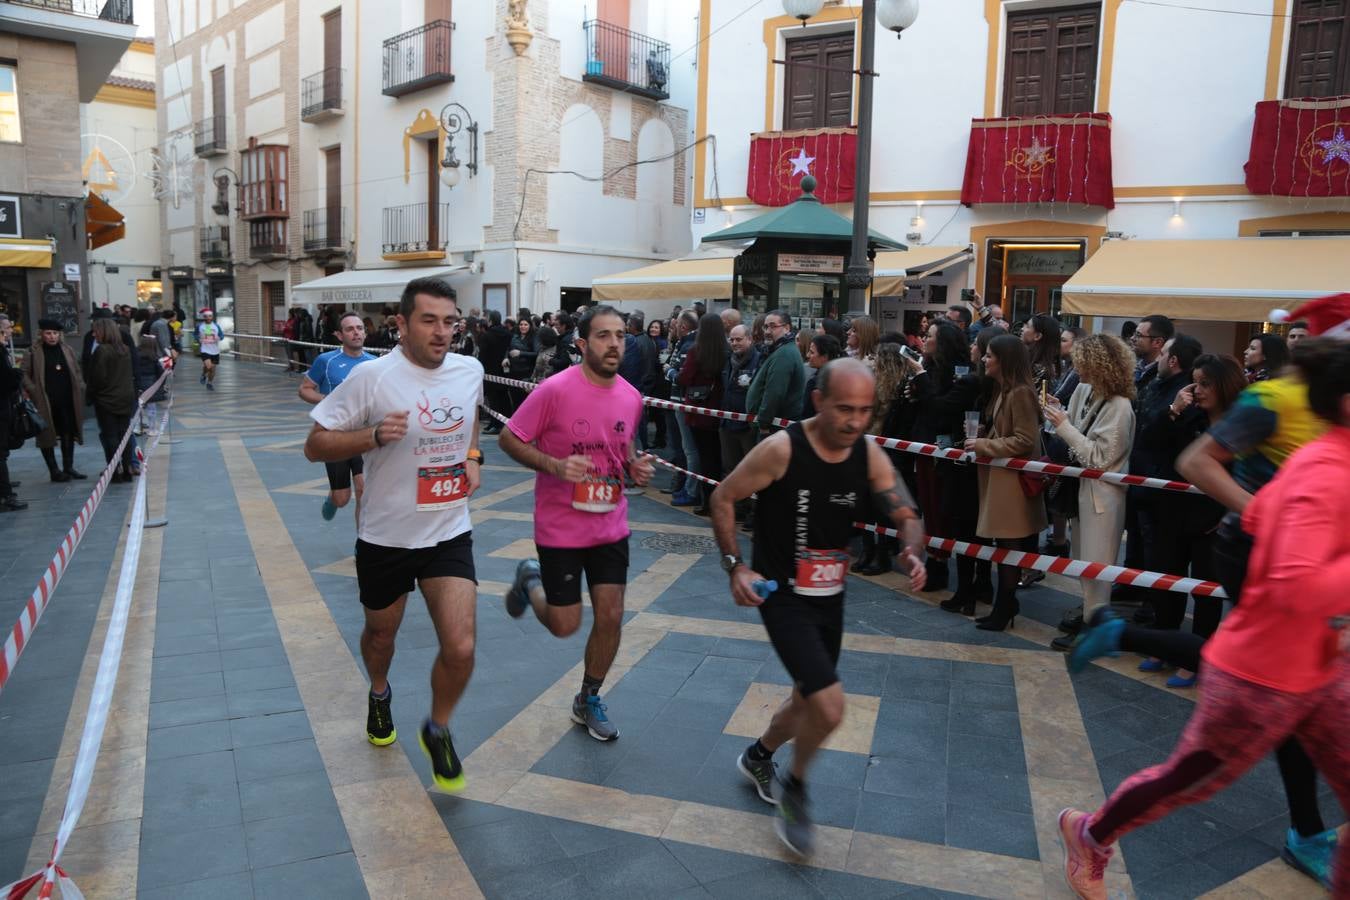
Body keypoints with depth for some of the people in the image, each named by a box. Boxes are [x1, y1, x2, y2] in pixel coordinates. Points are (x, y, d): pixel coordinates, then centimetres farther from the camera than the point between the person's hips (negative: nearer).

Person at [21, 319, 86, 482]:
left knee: (68, 434, 10)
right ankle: (55, 471, 9)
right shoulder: (34, 353, -5)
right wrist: (33, 392, -12)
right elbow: (24, 374, -2)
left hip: (67, 401, 4)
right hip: (45, 402, -4)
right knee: (47, 435, 2)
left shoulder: (67, 350, 8)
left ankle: (68, 468, 21)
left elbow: (77, 372, 14)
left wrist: (80, 389, 4)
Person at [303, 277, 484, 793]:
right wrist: (374, 435, -29)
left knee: (460, 648, -9)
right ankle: (379, 695, 56)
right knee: (381, 633, 21)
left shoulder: (470, 370, -3)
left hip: (450, 533, 2)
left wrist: (473, 456, 5)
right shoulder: (372, 377, -17)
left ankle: (438, 731, 22)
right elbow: (315, 446, -13)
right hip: (386, 537, -2)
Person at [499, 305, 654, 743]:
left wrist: (636, 466, -5)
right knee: (565, 625, 5)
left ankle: (588, 701, 29)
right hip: (560, 529, -4)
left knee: (610, 618, 6)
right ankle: (530, 580, 38)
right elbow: (509, 438, -10)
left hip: (611, 526, 5)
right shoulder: (555, 390, -18)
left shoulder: (632, 398, -1)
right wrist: (555, 466, -25)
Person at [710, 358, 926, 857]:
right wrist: (735, 565, -18)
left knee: (810, 703, 21)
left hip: (831, 597, 6)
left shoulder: (870, 455, -7)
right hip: (782, 596, -6)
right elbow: (723, 498, -11)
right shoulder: (782, 449, -21)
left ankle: (758, 756, 52)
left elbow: (907, 517, -4)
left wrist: (914, 554, -26)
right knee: (830, 707, -18)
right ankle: (794, 789, 13)